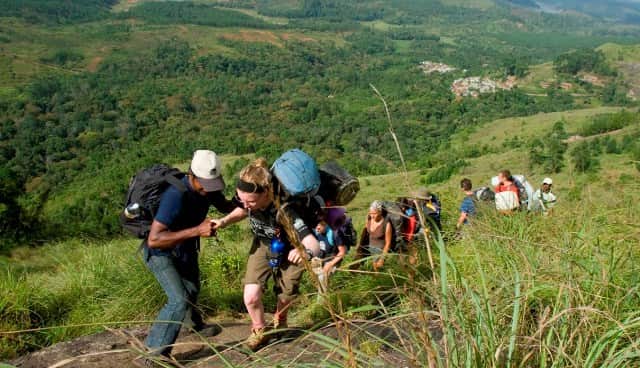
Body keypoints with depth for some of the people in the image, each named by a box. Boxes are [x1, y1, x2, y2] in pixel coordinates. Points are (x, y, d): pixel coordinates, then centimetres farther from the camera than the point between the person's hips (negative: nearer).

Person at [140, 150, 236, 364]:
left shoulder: (207, 187, -18)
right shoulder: (176, 195, -40)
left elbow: (225, 206, 1)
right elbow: (154, 240, -44)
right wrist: (196, 230, -49)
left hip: (185, 248, 8)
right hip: (161, 252, -8)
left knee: (192, 289, 28)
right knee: (179, 300, -22)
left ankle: (194, 323, 57)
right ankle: (154, 354, -10)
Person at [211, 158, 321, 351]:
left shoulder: (284, 211, -43)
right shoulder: (248, 201, -28)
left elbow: (314, 245, -48)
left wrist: (306, 252, -72)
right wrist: (224, 221, -20)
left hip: (288, 252, -3)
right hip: (262, 246, 3)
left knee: (284, 299, 13)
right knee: (251, 297, -11)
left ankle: (279, 323, 50)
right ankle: (260, 330, 20)